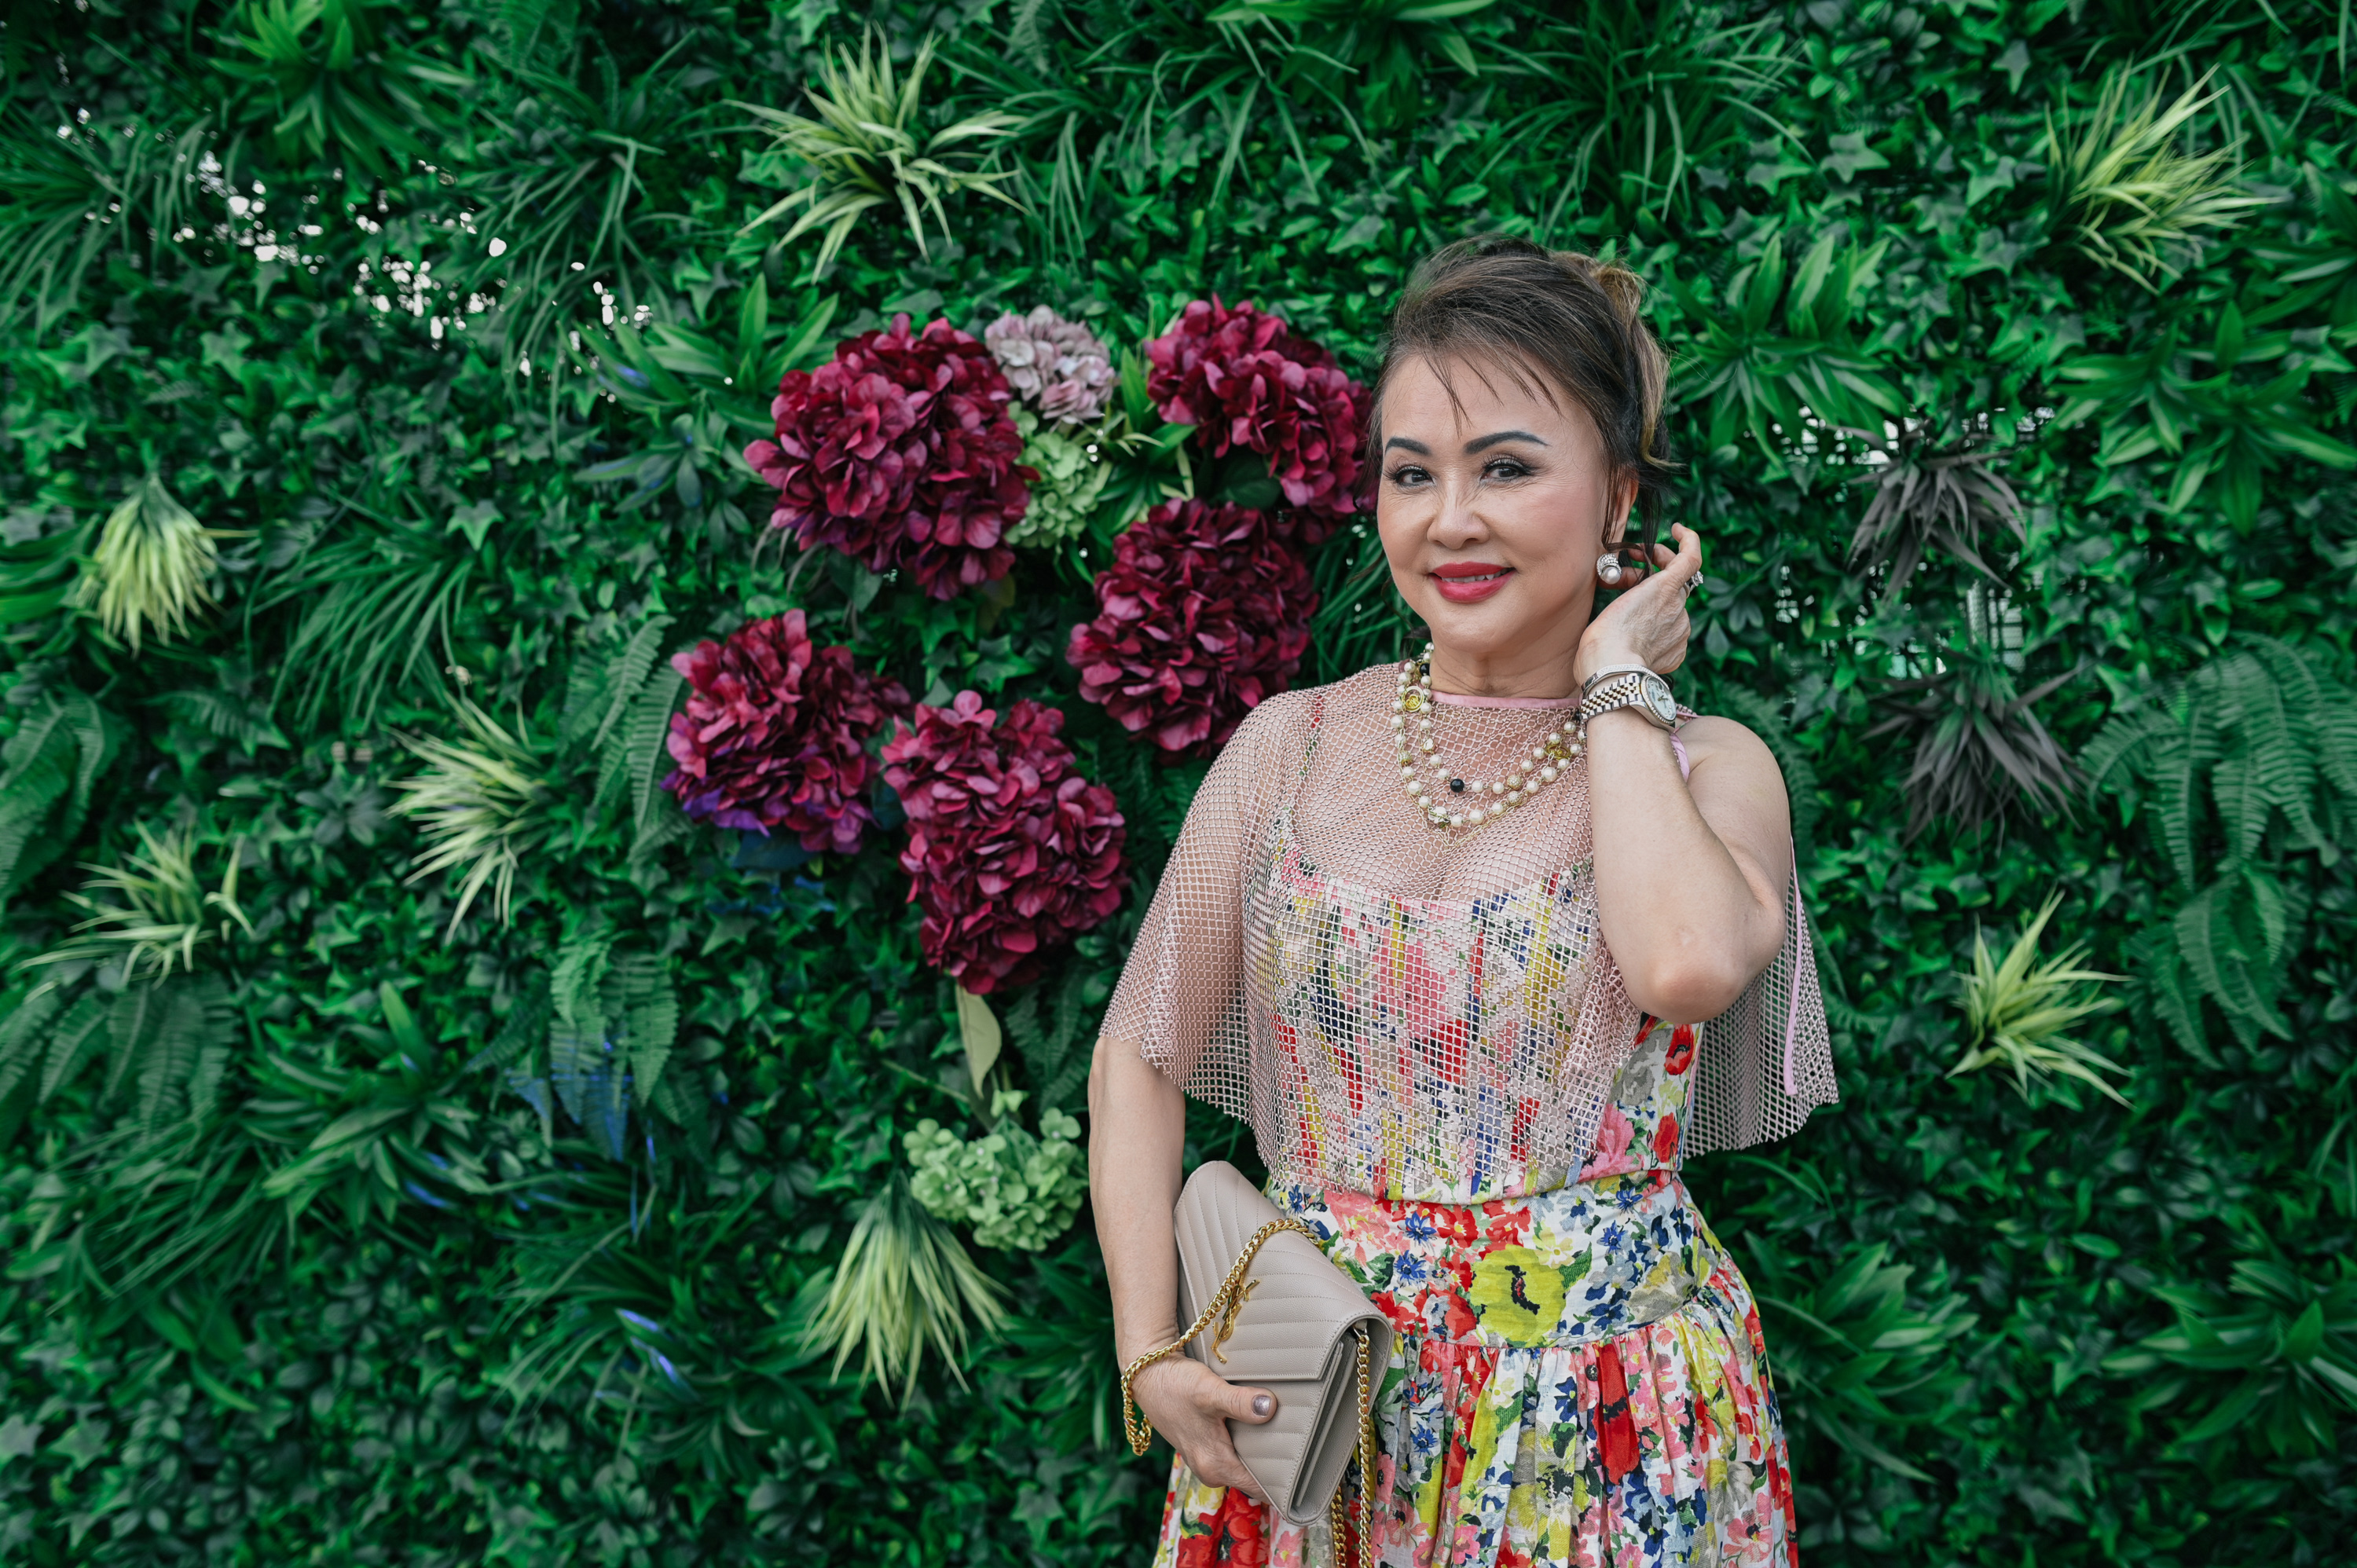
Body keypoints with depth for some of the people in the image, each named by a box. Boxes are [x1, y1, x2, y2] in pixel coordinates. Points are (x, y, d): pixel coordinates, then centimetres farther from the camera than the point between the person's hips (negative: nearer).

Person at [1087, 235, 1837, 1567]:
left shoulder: (1706, 768, -5)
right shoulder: (1294, 746, 0)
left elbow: (1686, 963, -28)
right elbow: (1143, 1057, 4)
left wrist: (1616, 687, -13)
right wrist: (1151, 1356, -5)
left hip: (1607, 1417, -1)